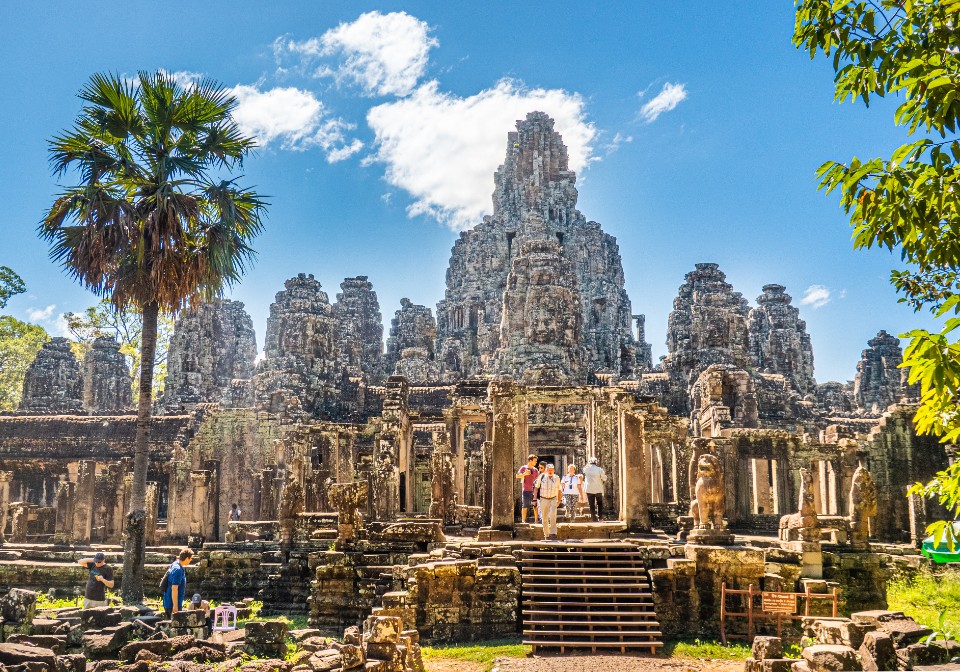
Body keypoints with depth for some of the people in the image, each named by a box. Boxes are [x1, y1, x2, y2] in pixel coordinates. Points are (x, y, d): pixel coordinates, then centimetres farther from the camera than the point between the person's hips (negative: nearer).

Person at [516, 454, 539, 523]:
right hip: (526, 491, -3)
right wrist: (524, 474, -24)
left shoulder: (535, 470, 9)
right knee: (524, 506, 1)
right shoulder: (523, 468, 0)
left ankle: (536, 520, 7)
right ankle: (523, 521, 7)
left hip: (534, 490, 3)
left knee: (535, 506, 1)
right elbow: (517, 476, -9)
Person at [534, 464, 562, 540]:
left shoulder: (557, 478, 1)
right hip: (543, 499, 1)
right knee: (544, 517, 4)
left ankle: (553, 533, -18)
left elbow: (558, 489, 13)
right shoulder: (541, 477, -3)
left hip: (553, 499, 0)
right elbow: (536, 487, 6)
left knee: (552, 515, -19)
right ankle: (546, 535, 15)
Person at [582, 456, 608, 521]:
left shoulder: (586, 469, -3)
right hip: (598, 489, 0)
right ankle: (600, 516, 0)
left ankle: (594, 518, 2)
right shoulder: (599, 469, -8)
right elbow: (604, 478, -3)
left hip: (589, 489, 0)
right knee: (600, 503, 15)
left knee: (592, 505, 5)